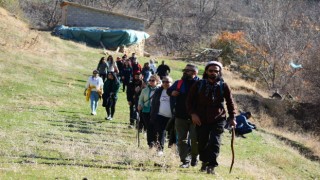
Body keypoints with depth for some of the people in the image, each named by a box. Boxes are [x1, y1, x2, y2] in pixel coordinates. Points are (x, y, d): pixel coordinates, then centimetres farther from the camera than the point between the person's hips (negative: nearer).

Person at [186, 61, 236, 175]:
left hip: (218, 119, -1)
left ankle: (211, 166, -14)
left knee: (215, 142, -13)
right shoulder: (198, 85, 0)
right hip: (201, 120, 1)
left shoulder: (224, 86, -1)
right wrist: (193, 113, -8)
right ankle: (205, 161, 33)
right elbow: (190, 100, 4)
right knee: (202, 143, 9)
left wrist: (232, 118, 1)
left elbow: (230, 102, 7)